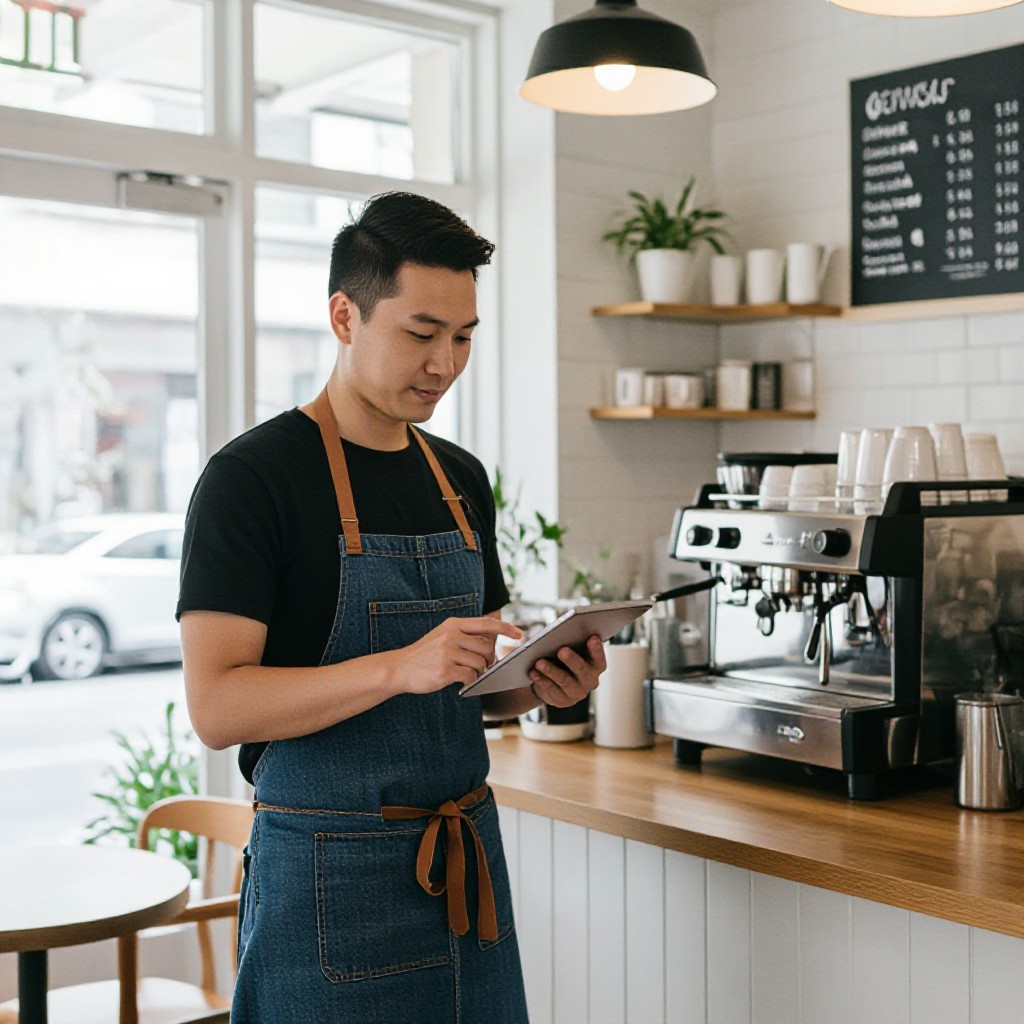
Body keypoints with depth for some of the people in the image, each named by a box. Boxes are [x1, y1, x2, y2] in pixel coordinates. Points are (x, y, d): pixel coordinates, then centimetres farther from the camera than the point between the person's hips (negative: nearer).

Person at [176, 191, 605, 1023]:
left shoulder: (460, 478, 10)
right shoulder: (253, 477, -11)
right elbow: (217, 707, -18)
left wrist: (539, 684, -4)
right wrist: (399, 667, -29)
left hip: (469, 859, 6)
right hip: (331, 875, -6)